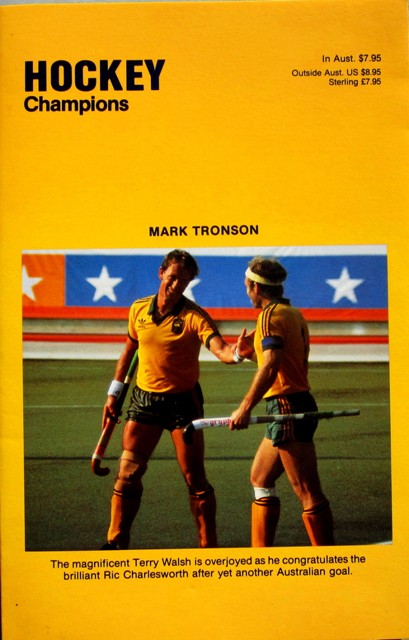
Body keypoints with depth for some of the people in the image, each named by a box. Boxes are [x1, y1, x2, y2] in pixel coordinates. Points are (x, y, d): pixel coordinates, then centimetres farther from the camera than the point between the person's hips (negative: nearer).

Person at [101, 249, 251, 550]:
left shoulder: (194, 316, -13)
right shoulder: (138, 309, 0)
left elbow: (220, 349, -30)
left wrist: (235, 353, -53)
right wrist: (114, 393, 15)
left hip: (183, 400, -3)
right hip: (144, 398, 4)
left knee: (195, 479, 0)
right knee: (128, 473, 4)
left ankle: (209, 544, 13)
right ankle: (116, 542, 17)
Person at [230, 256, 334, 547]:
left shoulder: (271, 314, -11)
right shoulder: (294, 314, 18)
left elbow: (271, 365, -24)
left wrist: (245, 408, -28)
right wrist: (249, 352, 30)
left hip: (287, 406, -10)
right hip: (298, 403, 10)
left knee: (309, 493, -9)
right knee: (260, 479, 18)